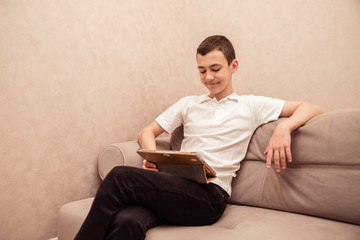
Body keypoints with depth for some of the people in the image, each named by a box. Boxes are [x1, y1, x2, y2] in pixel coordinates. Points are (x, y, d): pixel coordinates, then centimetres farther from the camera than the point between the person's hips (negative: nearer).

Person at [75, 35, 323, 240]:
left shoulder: (251, 106, 14)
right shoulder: (189, 104, 24)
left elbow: (310, 108, 10)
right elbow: (147, 132, 23)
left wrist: (284, 127, -12)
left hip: (210, 196, -3)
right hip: (175, 188, 3)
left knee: (120, 177, -25)